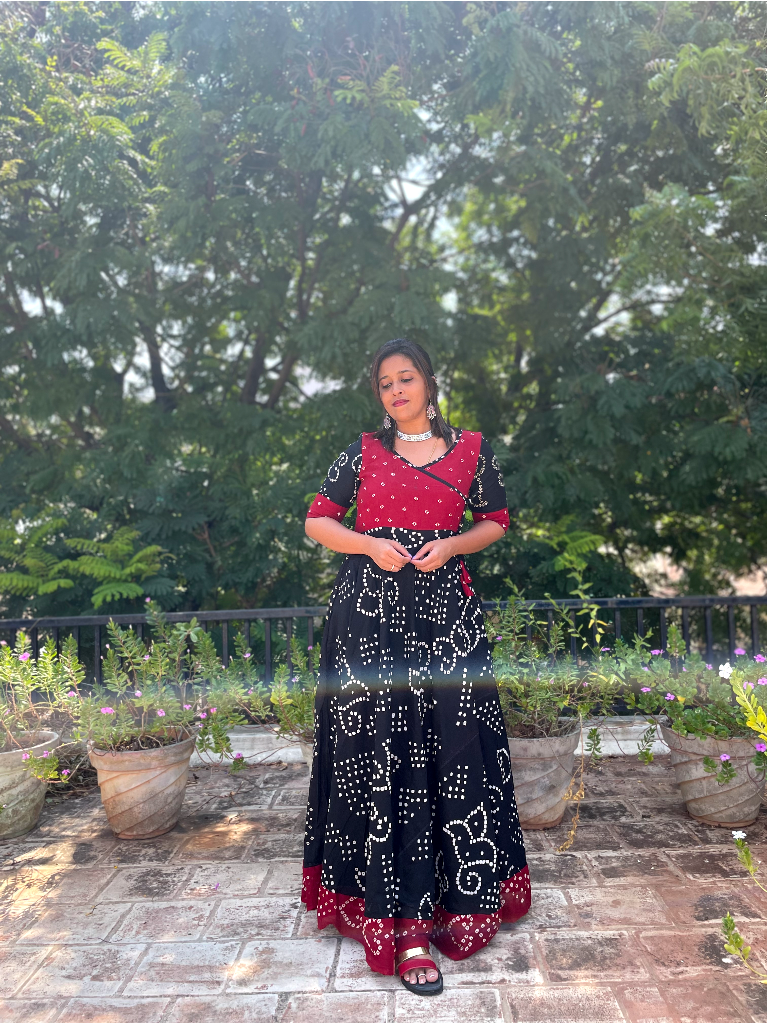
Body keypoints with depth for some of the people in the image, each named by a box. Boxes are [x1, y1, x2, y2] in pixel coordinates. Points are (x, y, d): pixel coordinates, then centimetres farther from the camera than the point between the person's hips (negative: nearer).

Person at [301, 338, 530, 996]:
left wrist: (450, 546, -5)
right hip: (369, 615, 0)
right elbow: (317, 520, 9)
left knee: (451, 746, 1)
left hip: (446, 615, 1)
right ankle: (403, 923, 7)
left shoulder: (471, 451, 10)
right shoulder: (363, 453, 9)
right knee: (377, 749, -2)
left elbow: (497, 521, 14)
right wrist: (371, 545, -8)